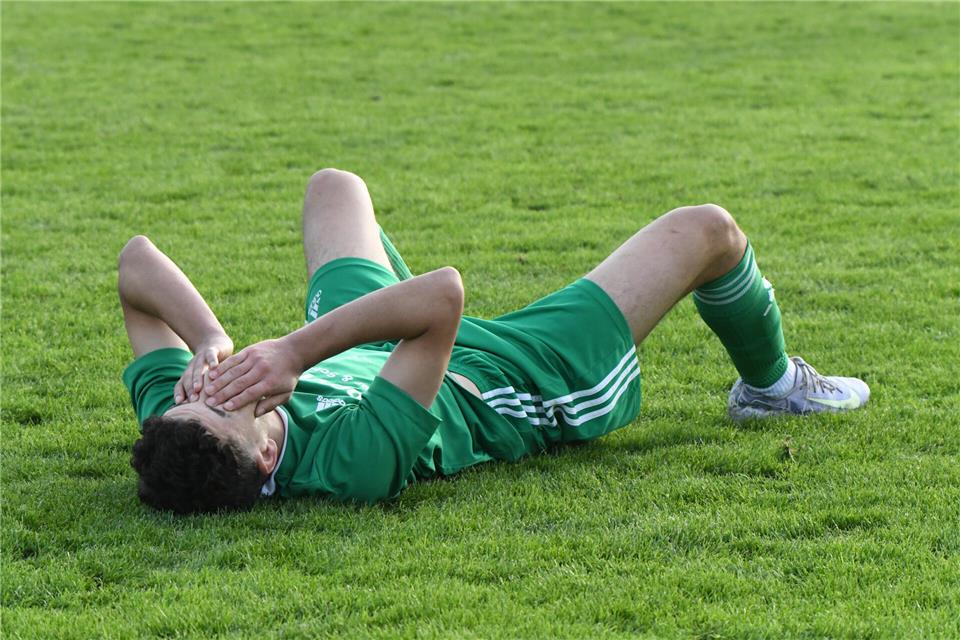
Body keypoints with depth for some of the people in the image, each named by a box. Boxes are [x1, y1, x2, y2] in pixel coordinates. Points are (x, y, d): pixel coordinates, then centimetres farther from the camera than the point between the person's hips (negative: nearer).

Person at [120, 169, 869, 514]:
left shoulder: (176, 430, -33)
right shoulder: (349, 463, -50)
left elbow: (138, 261, -30)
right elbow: (443, 294, -56)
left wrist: (210, 340, -44)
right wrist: (296, 349, -56)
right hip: (513, 385, -5)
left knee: (334, 187, 28)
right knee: (705, 230, 4)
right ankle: (772, 380, 42)